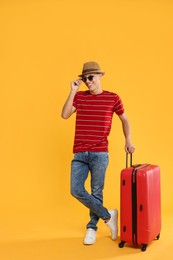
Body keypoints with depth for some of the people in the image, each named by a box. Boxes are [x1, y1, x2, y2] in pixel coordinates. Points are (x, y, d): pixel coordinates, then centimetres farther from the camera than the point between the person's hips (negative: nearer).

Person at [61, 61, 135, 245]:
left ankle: (92, 228, 25)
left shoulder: (112, 98, 2)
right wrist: (73, 91, -7)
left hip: (99, 154, -2)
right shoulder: (79, 97, 7)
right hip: (79, 153, 3)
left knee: (96, 192, 5)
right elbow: (65, 115, -6)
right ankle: (108, 216, 14)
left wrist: (128, 141, 3)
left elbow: (124, 120, 14)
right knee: (76, 190, -2)